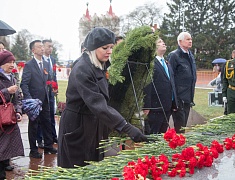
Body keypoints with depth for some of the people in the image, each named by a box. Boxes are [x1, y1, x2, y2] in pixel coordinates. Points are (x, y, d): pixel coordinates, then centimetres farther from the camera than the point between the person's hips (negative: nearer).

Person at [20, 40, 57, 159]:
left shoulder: (46, 64, 10)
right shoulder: (29, 65, -10)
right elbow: (24, 84, -14)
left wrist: (47, 93, 8)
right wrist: (29, 99, -21)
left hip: (44, 100, 6)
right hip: (34, 100, -6)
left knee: (47, 123, 12)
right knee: (33, 125, 5)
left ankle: (48, 146, 25)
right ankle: (33, 150, 15)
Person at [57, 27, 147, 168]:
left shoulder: (100, 67, 6)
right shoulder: (82, 70, -23)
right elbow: (98, 104, -31)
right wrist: (127, 128, -36)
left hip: (95, 126, 8)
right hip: (77, 128, -8)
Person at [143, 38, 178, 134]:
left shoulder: (167, 64, 18)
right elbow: (147, 86, -15)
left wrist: (174, 103, 16)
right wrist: (146, 106, -19)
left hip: (167, 107, 8)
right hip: (156, 107, -8)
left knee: (163, 133, 14)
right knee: (153, 134, -1)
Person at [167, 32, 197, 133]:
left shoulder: (190, 55, 15)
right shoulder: (174, 55, -9)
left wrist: (191, 96, 19)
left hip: (188, 96, 8)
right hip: (179, 97, -7)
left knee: (184, 124, 13)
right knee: (179, 126, -5)